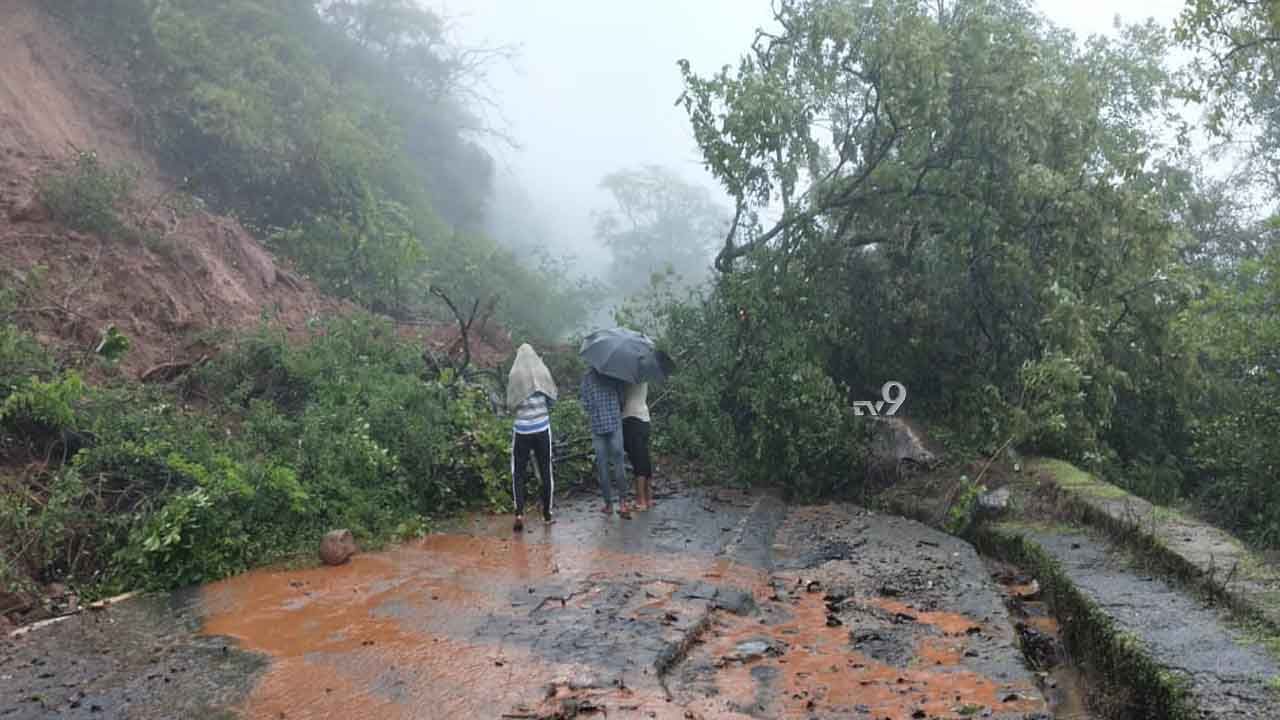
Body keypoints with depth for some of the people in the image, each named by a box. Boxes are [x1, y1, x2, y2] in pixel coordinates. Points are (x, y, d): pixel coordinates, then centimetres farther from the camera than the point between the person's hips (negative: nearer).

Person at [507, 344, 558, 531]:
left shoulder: (514, 376, -6)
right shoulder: (542, 372, -2)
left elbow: (510, 404, -1)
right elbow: (553, 398, 4)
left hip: (522, 429, -1)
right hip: (542, 428, 1)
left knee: (518, 473, 7)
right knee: (546, 472, 12)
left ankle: (519, 512, -8)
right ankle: (547, 513, 16)